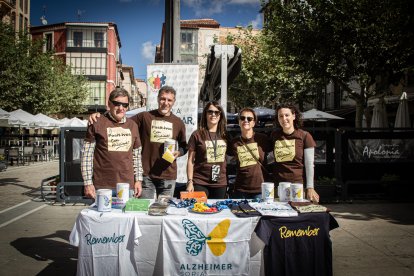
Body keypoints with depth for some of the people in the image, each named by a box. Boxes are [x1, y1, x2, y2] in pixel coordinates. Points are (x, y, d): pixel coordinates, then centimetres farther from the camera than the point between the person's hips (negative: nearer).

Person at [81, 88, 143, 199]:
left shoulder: (132, 125, 12)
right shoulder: (97, 123, -2)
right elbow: (86, 155, -3)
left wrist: (138, 180, 12)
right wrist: (88, 183, -7)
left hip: (127, 186, 4)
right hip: (102, 186, -4)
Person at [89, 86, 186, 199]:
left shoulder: (178, 123, 8)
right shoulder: (144, 117, 1)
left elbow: (183, 146, 16)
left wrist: (178, 153, -5)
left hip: (168, 176, 2)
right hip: (146, 174, -1)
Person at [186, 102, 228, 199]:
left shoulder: (224, 135, 8)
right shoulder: (197, 135, -3)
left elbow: (226, 158, 14)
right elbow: (190, 161, -2)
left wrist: (228, 180, 10)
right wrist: (190, 182, -7)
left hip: (221, 184, 4)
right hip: (200, 183, -3)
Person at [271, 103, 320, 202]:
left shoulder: (305, 136, -2)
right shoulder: (274, 136, 8)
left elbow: (309, 165, -2)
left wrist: (310, 188, -7)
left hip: (299, 186, -2)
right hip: (278, 186, 3)